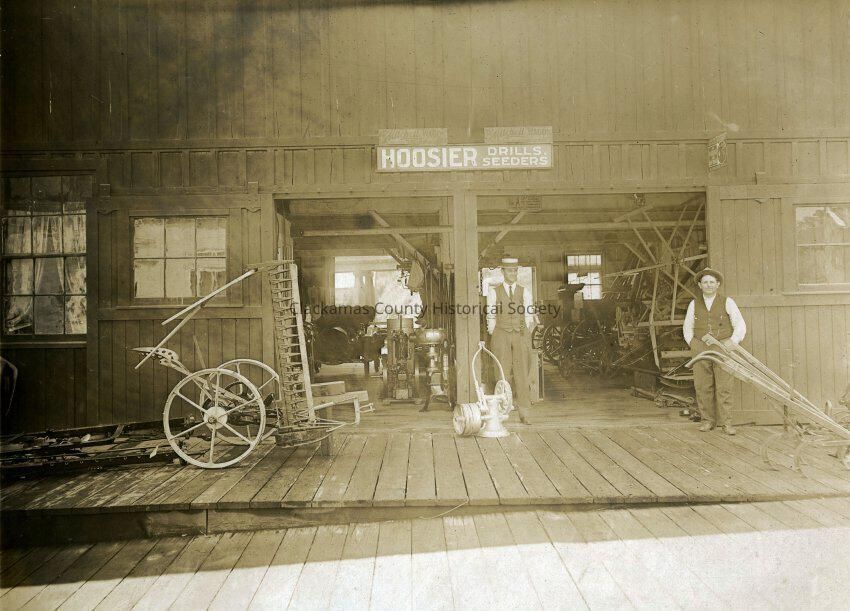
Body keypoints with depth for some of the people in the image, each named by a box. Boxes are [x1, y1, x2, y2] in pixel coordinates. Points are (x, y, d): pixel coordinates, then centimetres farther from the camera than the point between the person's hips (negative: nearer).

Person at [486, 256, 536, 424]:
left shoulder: (524, 292, 10)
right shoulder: (494, 292, 6)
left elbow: (529, 316, 8)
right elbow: (491, 317, 5)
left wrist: (526, 338, 0)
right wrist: (494, 339, 0)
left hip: (521, 335, 1)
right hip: (501, 335, -1)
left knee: (522, 374, -2)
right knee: (503, 374, -4)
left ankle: (524, 413, 2)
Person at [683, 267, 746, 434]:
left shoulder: (727, 302, 0)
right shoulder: (694, 304, 7)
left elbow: (740, 326, -3)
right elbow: (688, 327, 15)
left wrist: (733, 341, -19)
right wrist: (693, 345, 1)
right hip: (701, 350, 2)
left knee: (724, 386, -6)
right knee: (703, 387, 1)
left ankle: (726, 423, 1)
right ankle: (708, 420, 12)